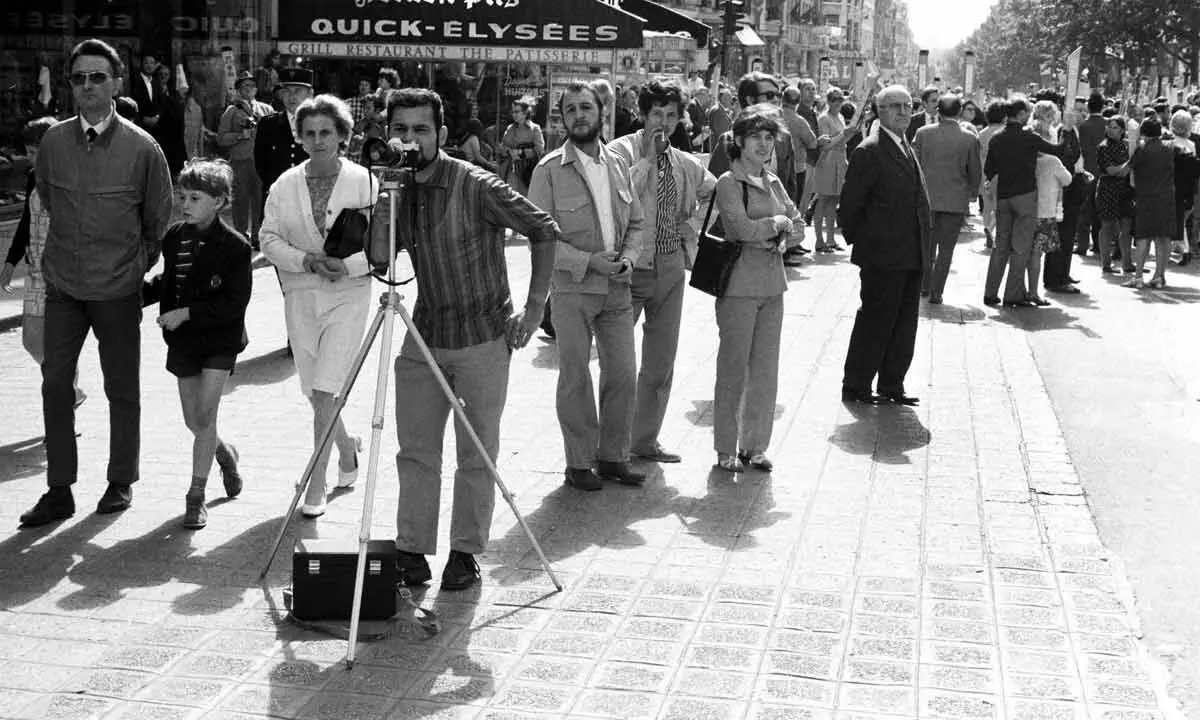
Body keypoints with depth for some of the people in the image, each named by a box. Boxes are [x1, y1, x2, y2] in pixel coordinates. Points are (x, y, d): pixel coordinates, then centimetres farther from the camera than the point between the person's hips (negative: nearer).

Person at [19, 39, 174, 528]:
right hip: (63, 285, 3)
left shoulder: (142, 148, -8)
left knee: (122, 388, 7)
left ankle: (121, 483, 22)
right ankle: (59, 491, 11)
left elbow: (160, 219, 3)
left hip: (118, 289, -3)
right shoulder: (54, 141, 0)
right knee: (55, 383, 2)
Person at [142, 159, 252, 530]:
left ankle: (196, 496, 2)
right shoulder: (174, 238, 2)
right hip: (183, 341, 5)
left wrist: (187, 313, -21)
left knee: (204, 416, -9)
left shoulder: (234, 245, -15)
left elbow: (235, 303, -17)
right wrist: (138, 294, 2)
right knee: (193, 420, 11)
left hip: (219, 341, -5)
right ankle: (225, 454, 42)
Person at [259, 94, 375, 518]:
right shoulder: (285, 185, 5)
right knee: (312, 392, 11)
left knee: (326, 392, -12)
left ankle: (316, 487, -4)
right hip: (300, 296, 4)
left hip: (348, 293, -4)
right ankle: (347, 448, 39)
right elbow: (268, 238, 3)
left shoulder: (364, 182, -3)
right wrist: (305, 260, -14)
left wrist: (349, 264, -18)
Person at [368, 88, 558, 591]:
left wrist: (534, 309, -13)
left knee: (476, 455, 4)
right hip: (423, 338, 5)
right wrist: (381, 213, -17)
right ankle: (412, 550, 15)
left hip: (483, 339, -5)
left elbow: (544, 232, -10)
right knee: (415, 452, 6)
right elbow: (380, 258, 1)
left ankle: (466, 553, 16)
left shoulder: (476, 186, -15)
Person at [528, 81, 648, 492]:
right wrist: (588, 261, -18)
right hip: (571, 288, -4)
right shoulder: (550, 170, -6)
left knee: (624, 375, 7)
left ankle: (613, 457, 22)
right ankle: (579, 463, 15)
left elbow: (635, 223, 15)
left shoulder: (618, 165, 9)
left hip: (617, 288, 5)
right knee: (575, 378, 4)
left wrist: (629, 257, -5)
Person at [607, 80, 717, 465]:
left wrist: (693, 224, 13)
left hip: (670, 267, 6)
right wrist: (647, 159, -19)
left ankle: (646, 439, 21)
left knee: (661, 362, 10)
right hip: (630, 265, -6)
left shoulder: (683, 163, 11)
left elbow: (713, 191, 27)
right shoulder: (621, 152, -6)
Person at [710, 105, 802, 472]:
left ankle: (755, 445, 19)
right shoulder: (728, 182, -8)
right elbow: (742, 228, -20)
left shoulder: (772, 181, 13)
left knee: (766, 369, 9)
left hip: (773, 285, 6)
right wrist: (778, 223, -5)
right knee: (733, 368, 1)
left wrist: (781, 238, -5)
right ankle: (726, 449, 11)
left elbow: (798, 223, 16)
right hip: (739, 286, -6)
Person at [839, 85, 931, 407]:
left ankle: (892, 386, 21)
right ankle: (855, 388, 9)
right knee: (876, 320, -2)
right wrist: (859, 243, -6)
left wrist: (923, 249, 15)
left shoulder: (906, 149, 15)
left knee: (904, 324, 12)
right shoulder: (869, 151, -12)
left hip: (911, 257, 8)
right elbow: (849, 206, -12)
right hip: (883, 257, -8)